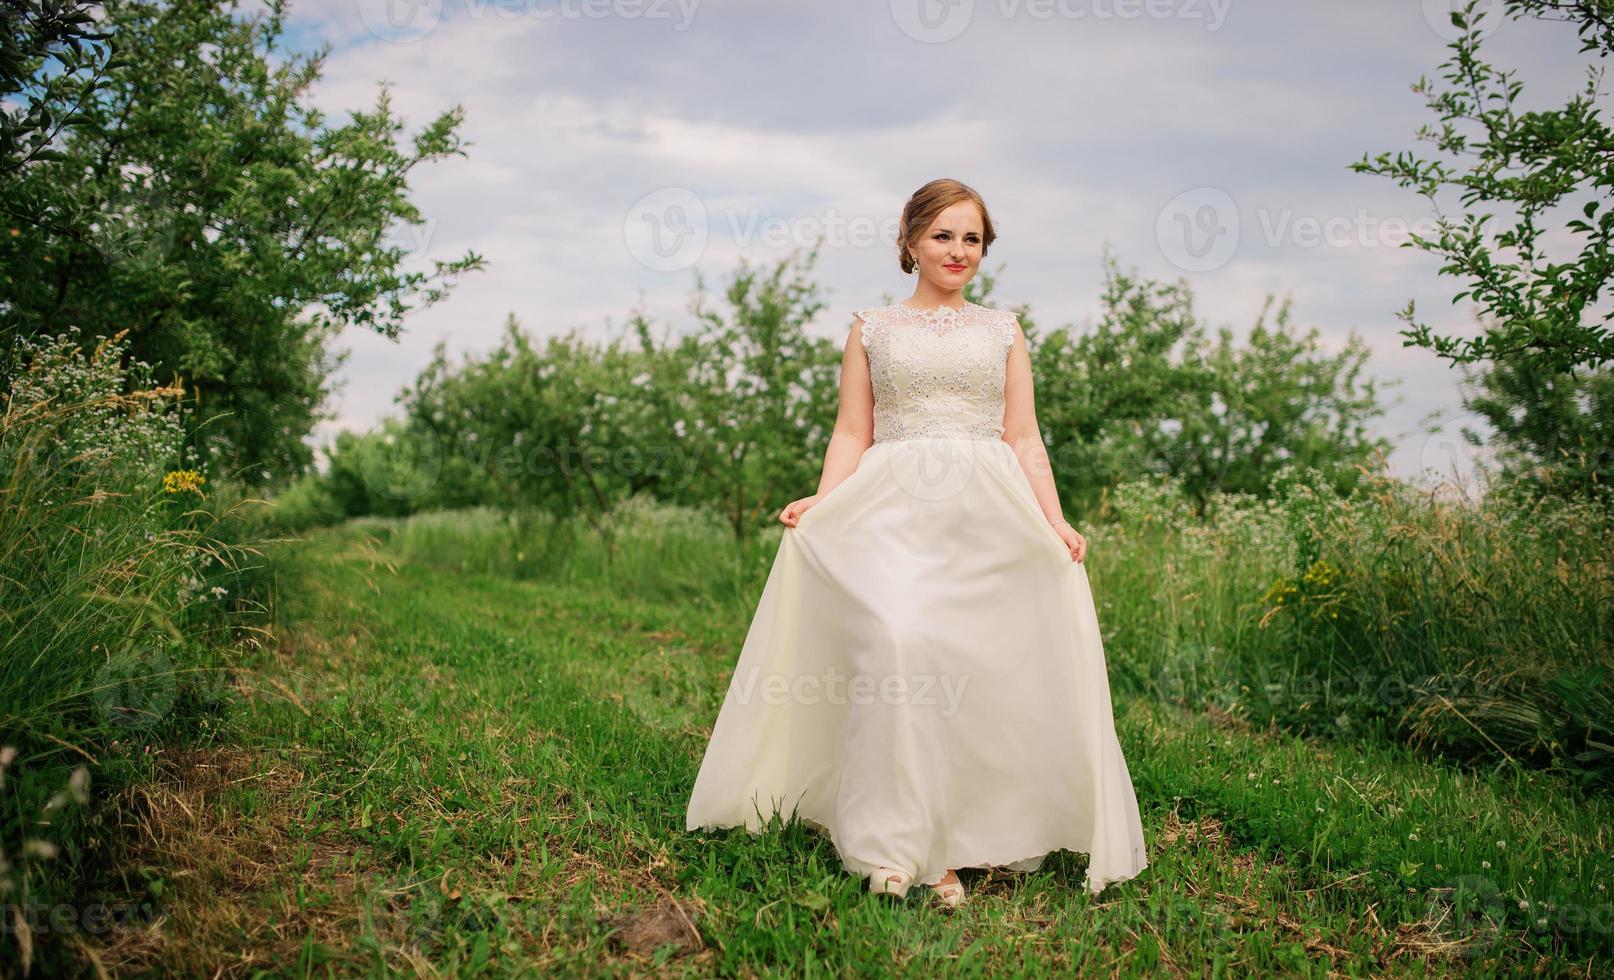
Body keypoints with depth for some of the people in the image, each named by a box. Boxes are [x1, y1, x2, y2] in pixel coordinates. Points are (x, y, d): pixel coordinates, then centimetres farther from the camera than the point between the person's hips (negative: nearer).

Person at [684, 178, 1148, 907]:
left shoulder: (1003, 330, 16)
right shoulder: (872, 328, 13)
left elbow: (1024, 439, 11)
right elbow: (852, 433, 9)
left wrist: (1055, 521, -1)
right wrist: (821, 505, -8)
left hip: (987, 514, 2)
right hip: (893, 509, -1)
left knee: (975, 667, -4)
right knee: (896, 648, -20)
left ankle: (954, 846, 7)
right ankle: (892, 843, -12)